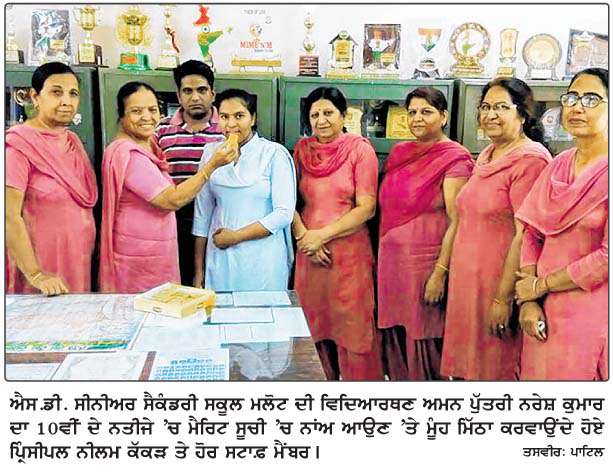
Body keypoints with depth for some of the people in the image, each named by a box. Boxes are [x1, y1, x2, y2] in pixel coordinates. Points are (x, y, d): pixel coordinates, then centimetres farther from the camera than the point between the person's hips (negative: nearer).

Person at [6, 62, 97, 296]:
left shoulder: (72, 141, 10)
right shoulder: (18, 145, -13)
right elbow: (10, 217, -18)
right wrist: (35, 274, -22)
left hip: (80, 262, 7)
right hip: (43, 265, -7)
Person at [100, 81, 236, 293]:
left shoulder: (148, 143, 9)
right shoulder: (127, 153, -20)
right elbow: (172, 200, -23)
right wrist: (212, 165, -23)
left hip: (158, 255, 9)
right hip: (139, 257, -9)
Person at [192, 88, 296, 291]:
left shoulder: (274, 153, -6)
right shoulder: (211, 153, 5)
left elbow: (284, 213, -10)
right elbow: (202, 214, 8)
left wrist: (236, 236, -9)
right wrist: (198, 271, 8)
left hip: (263, 261, -3)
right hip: (220, 260, 3)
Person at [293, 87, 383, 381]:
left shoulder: (360, 149, -3)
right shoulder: (302, 149, 9)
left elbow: (366, 208, -9)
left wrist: (322, 235, -11)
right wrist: (304, 236, -8)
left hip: (349, 251, -4)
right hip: (308, 253, 4)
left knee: (353, 330, 1)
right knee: (316, 328, 11)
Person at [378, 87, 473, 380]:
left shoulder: (454, 159, -9)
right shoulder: (399, 153, 11)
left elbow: (457, 222, -14)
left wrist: (439, 273, -18)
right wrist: (380, 257, 12)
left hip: (426, 262, -6)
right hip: (391, 260, 6)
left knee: (422, 341, 4)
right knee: (395, 337, 13)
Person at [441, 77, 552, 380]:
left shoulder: (529, 160, -16)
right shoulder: (486, 156, 12)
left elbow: (525, 236, -20)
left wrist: (503, 298, -21)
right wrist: (444, 271, 18)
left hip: (499, 283, -8)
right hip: (467, 280, 8)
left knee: (493, 369, 6)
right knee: (465, 366, 16)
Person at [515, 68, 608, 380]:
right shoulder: (559, 165, 7)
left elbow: (607, 257, -18)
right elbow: (532, 233, 4)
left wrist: (539, 285, -10)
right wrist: (528, 301, -7)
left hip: (593, 315, -5)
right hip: (545, 312, 5)